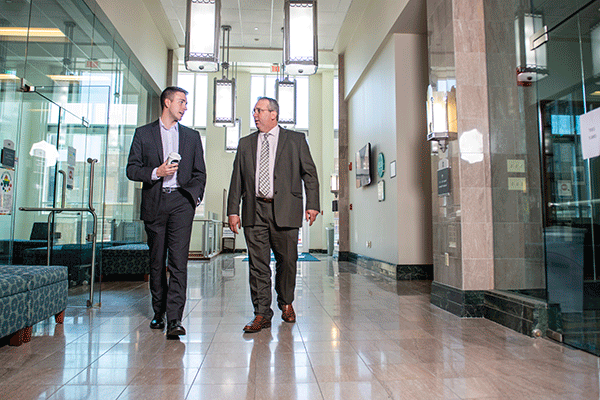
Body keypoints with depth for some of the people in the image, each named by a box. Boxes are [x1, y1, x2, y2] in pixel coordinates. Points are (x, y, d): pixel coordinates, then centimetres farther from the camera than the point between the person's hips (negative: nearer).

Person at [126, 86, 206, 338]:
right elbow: (132, 169, 6)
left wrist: (195, 196, 1)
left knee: (179, 261, -11)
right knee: (157, 261, 8)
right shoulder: (143, 134, 11)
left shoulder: (192, 136, 16)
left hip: (181, 201, 0)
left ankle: (175, 319, -11)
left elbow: (199, 173, 15)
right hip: (154, 203, 1)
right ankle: (159, 312, 24)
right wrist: (156, 172, -11)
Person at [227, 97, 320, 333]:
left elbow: (309, 173, 5)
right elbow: (237, 179, 12)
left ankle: (286, 304, 30)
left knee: (287, 261, 6)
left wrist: (312, 204, -4)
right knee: (258, 264, 2)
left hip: (285, 210, -2)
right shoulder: (245, 143, 15)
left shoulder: (296, 140, 8)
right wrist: (233, 210, 5)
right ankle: (262, 314, 12)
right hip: (254, 211, 2)